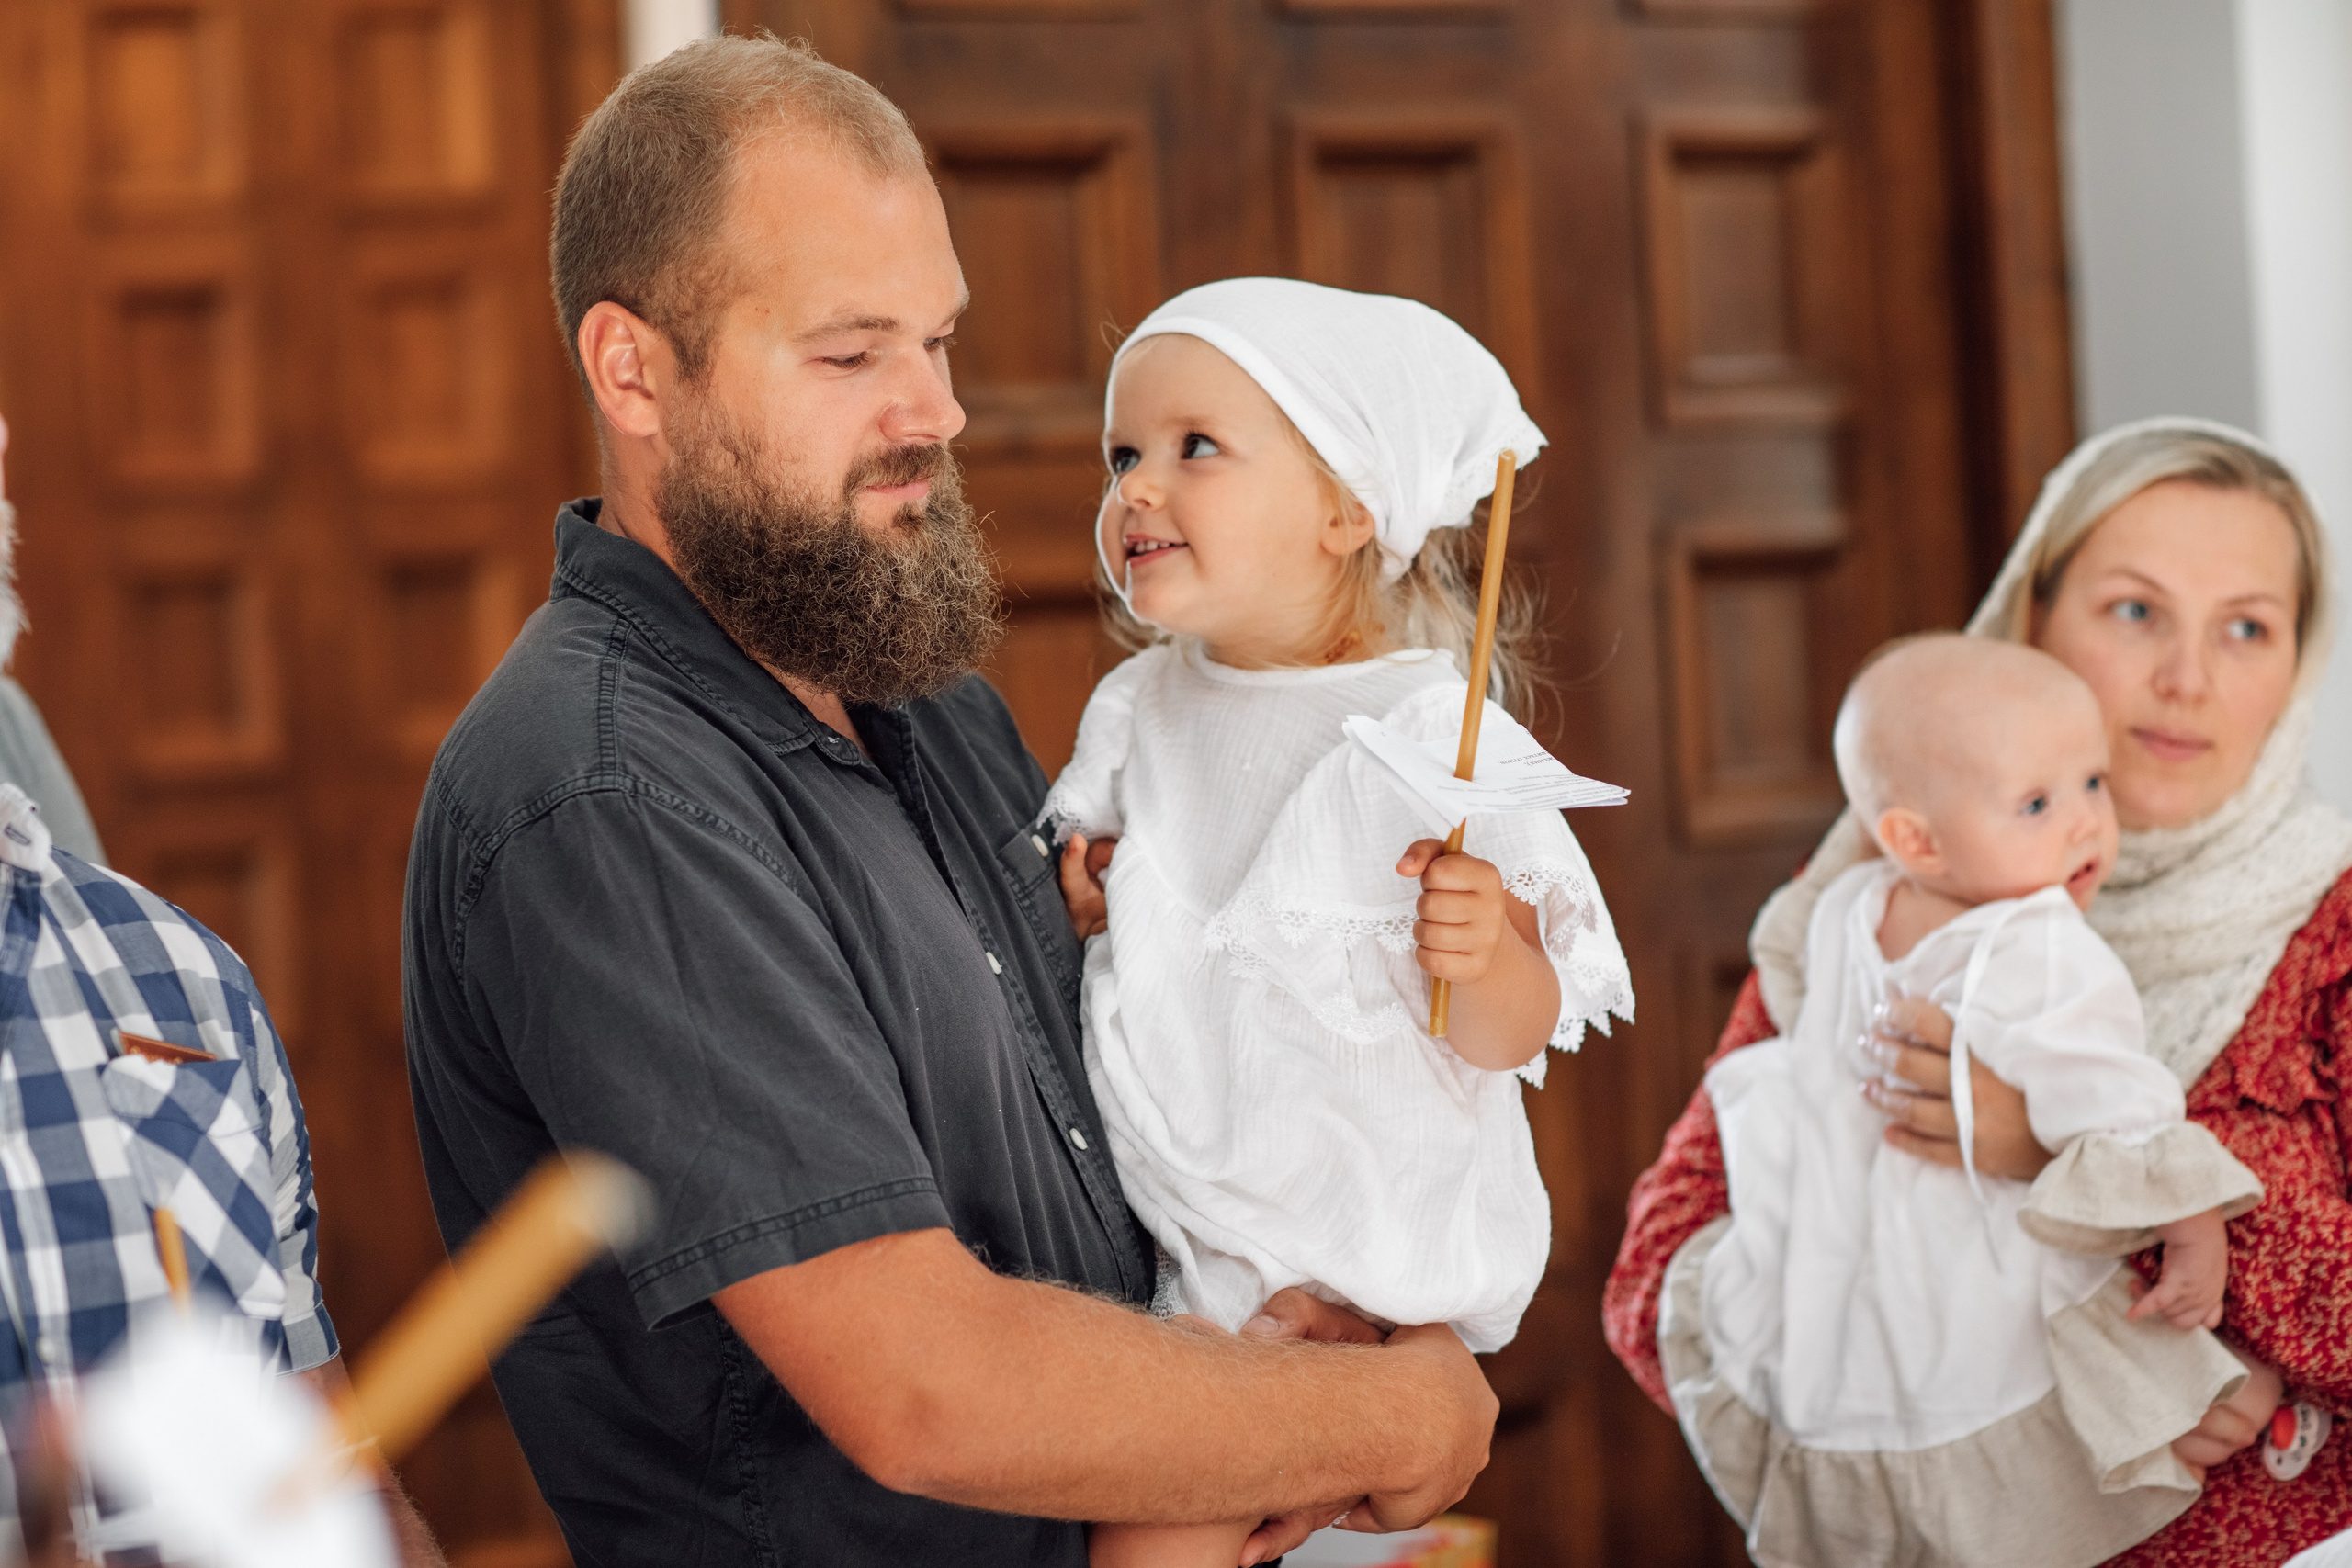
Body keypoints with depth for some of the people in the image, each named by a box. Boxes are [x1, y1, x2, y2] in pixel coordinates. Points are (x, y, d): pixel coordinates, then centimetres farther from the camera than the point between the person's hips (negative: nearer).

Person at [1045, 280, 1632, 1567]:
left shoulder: (1433, 738, -13)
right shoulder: (1137, 710, 4)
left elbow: (1511, 1037, -11)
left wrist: (1485, 956, -31)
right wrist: (1073, 899, -2)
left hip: (1347, 1241, -6)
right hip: (1159, 1210, 6)